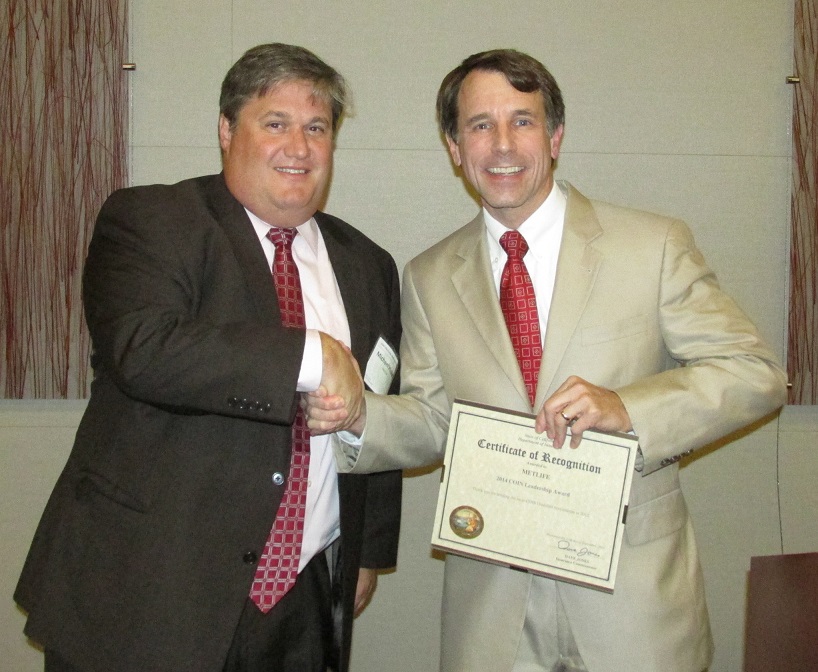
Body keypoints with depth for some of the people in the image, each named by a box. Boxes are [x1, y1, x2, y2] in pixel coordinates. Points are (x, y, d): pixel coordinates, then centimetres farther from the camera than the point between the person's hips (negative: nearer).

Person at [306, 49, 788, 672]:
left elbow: (756, 372, -6)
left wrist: (626, 407, -21)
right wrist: (360, 416, -14)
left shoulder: (655, 245, -5)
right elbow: (433, 420, 7)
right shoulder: (429, 277, 5)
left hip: (632, 585, -2)